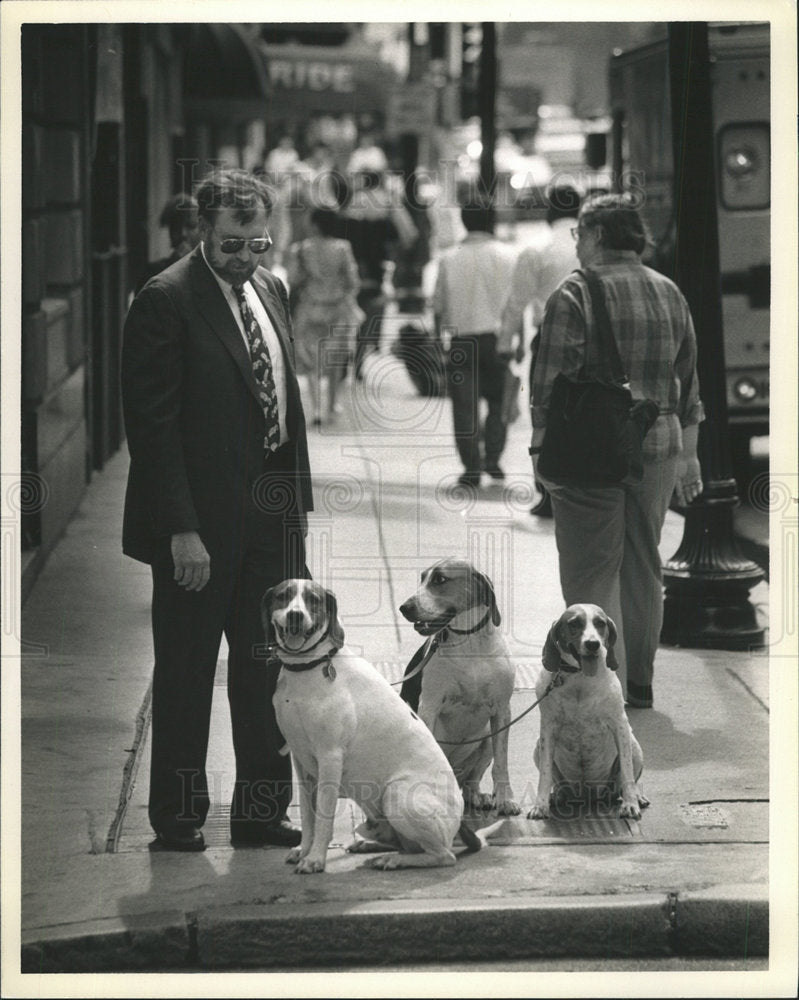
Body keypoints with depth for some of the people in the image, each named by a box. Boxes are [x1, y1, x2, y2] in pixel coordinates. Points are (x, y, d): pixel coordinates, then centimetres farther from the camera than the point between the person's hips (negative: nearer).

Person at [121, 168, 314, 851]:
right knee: (187, 673, 5)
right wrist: (181, 530, -20)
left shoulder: (270, 290, 11)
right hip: (202, 523, -7)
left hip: (272, 513, 7)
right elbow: (152, 423, -15)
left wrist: (300, 507, 11)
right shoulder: (166, 301, -12)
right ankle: (179, 819, 15)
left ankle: (262, 810, 21)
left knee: (267, 668, 12)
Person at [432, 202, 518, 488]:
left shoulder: (449, 258, -1)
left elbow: (439, 303, 4)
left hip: (462, 340, 0)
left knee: (465, 406, 3)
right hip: (497, 337, 0)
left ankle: (472, 468, 0)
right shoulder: (508, 255, -3)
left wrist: (438, 335, 17)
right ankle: (493, 458, 6)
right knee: (498, 402, 14)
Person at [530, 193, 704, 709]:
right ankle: (640, 682, 22)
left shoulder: (574, 294, -8)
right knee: (644, 568, 14)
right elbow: (688, 381, 15)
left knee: (591, 572, -1)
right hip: (658, 448, 6)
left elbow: (550, 382, -11)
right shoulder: (670, 294, 11)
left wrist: (542, 450, -7)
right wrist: (688, 454, 20)